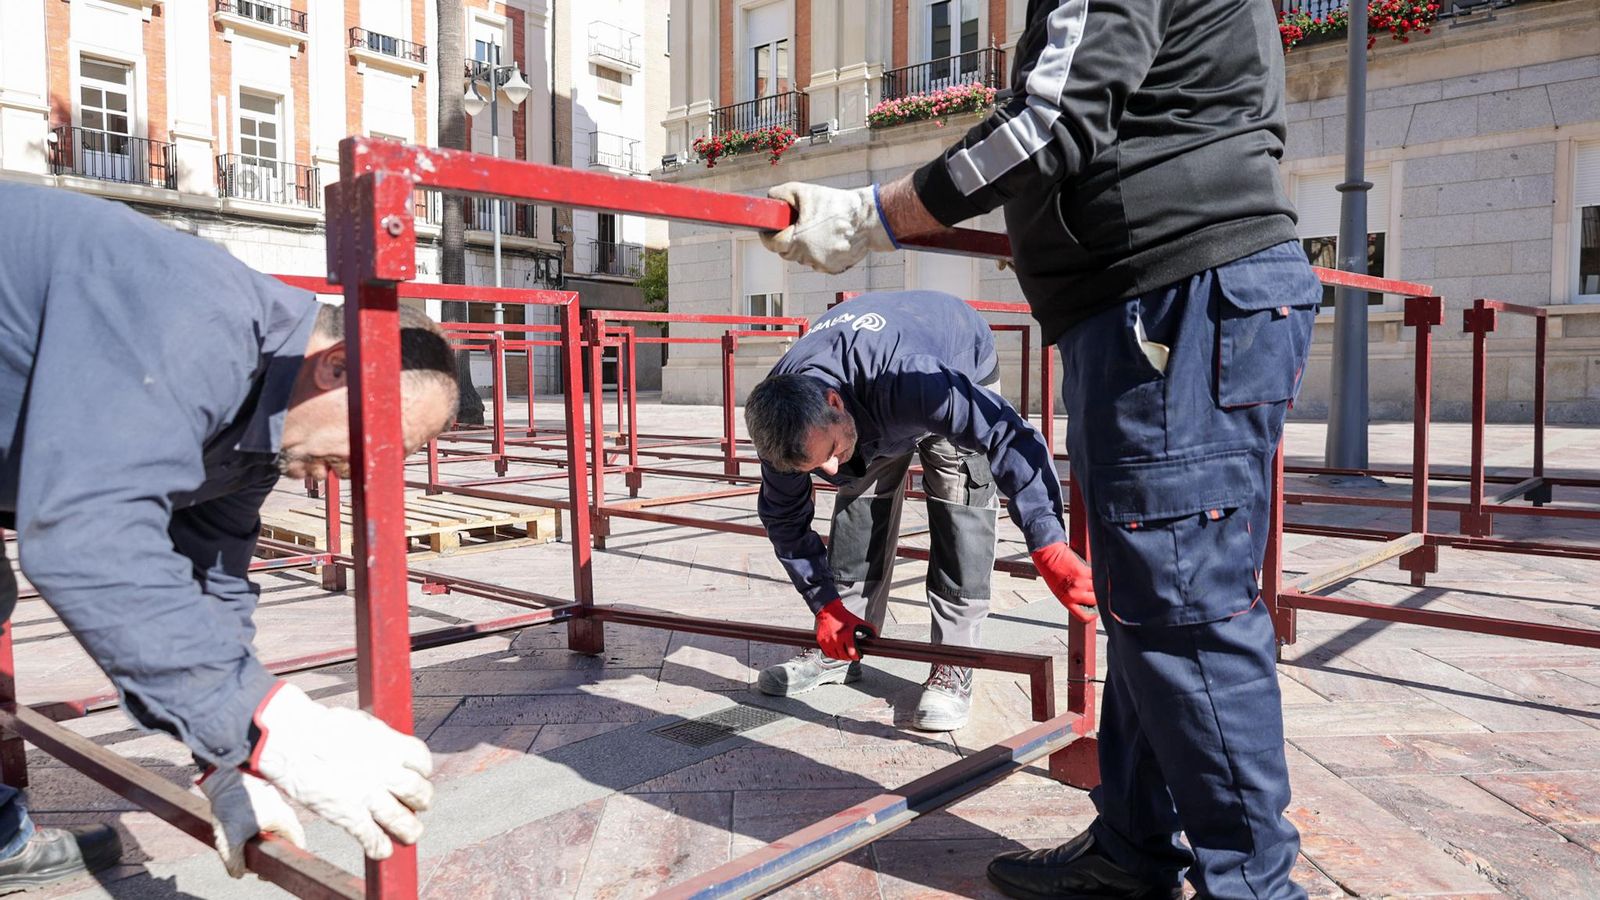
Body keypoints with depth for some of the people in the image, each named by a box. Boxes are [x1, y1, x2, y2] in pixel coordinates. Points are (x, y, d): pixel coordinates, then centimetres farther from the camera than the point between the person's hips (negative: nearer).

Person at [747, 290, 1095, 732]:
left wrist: (1049, 546, -59)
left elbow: (1007, 434, -52)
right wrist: (826, 605, -19)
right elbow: (784, 518, -15)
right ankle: (841, 649, 7)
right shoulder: (782, 421, -30)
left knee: (960, 507, -17)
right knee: (860, 502, -6)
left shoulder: (901, 379, -50)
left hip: (963, 365, -4)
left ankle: (953, 665, -12)